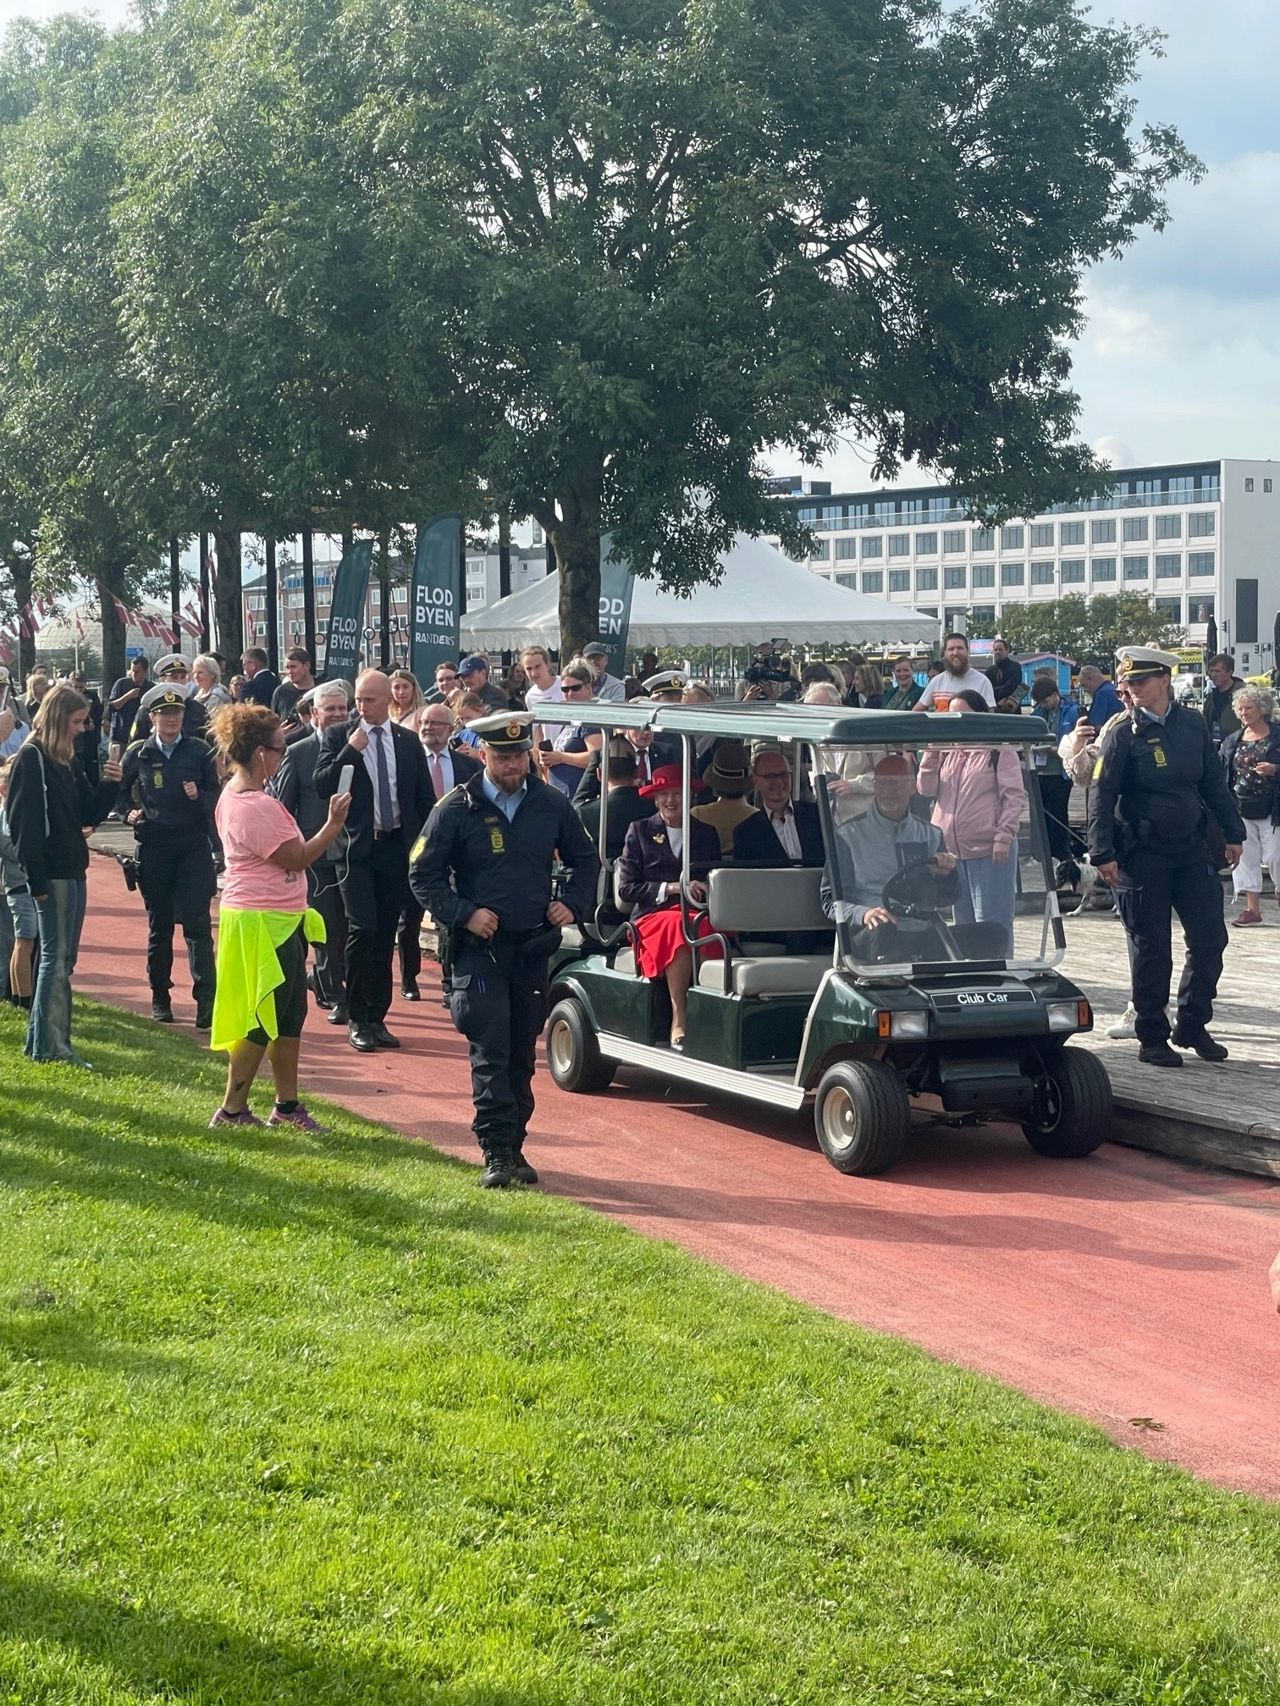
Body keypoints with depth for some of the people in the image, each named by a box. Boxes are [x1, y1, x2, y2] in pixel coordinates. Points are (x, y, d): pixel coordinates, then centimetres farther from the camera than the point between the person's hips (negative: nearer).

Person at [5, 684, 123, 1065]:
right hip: (51, 874, -9)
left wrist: (109, 783, -2)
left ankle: (41, 1039, 17)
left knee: (63, 958, 11)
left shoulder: (67, 761, 15)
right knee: (56, 956, -7)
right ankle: (51, 1045, -5)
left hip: (72, 870, 9)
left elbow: (90, 814, 15)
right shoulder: (31, 759, -11)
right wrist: (37, 880, -20)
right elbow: (23, 823, -16)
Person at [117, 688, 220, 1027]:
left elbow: (216, 796, 4)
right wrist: (129, 812, -2)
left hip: (194, 846, -2)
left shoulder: (199, 751, 3)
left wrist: (198, 796, -16)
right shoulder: (139, 754, 5)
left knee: (197, 923, -9)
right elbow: (120, 791, 17)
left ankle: (206, 999, -11)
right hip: (154, 847, 2)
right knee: (159, 926, 10)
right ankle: (160, 997, 20)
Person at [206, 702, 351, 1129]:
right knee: (262, 1019, -2)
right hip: (265, 922, -11)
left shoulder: (235, 794, 9)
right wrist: (333, 825, -13)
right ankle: (232, 1110, 6)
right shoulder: (256, 806, -24)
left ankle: (287, 1105, 24)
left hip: (278, 919, 11)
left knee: (289, 1014, 16)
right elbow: (297, 858, -20)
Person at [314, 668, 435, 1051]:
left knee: (385, 935, 7)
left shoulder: (408, 742, 9)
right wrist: (350, 750, -17)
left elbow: (425, 798, 12)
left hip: (398, 847, 3)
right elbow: (322, 787, -9)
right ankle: (357, 1019, -2)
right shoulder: (338, 738, 2)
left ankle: (376, 1017, 15)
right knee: (362, 930, -12)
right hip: (357, 847, -3)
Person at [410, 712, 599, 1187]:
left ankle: (515, 1148, 18)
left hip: (533, 947, 3)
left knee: (522, 1054, 9)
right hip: (479, 948, -3)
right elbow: (423, 875, -2)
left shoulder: (551, 805, 6)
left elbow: (585, 860, 18)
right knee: (490, 1053, -10)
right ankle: (496, 1154, -10)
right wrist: (464, 914, -13)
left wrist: (573, 906, 2)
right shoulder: (457, 809, -4)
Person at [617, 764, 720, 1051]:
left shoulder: (706, 833, 21)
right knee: (677, 925, -38)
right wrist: (670, 888, -9)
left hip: (699, 914, 2)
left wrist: (703, 892, -8)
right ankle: (678, 1021, -37)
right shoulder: (640, 831, 13)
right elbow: (626, 888, 4)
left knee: (707, 928, -36)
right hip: (653, 917, -2)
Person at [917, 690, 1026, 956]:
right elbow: (928, 790, 7)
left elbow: (1015, 796, -8)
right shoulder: (946, 751, 15)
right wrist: (930, 754, -5)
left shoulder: (999, 751, -3)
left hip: (989, 850, -6)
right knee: (964, 922, 15)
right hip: (951, 850, 6)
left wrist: (1004, 836, -17)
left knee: (991, 922, -5)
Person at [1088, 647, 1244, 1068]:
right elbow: (1102, 796, -8)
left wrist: (1232, 833, 14)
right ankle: (1152, 1038, 12)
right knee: (1151, 950, 1)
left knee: (1210, 939, 4)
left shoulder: (1193, 725, 7)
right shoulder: (1122, 733, -6)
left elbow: (1215, 783, 15)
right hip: (1143, 855, -4)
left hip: (1192, 849, 4)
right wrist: (1103, 854, -14)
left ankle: (1192, 1026, 20)